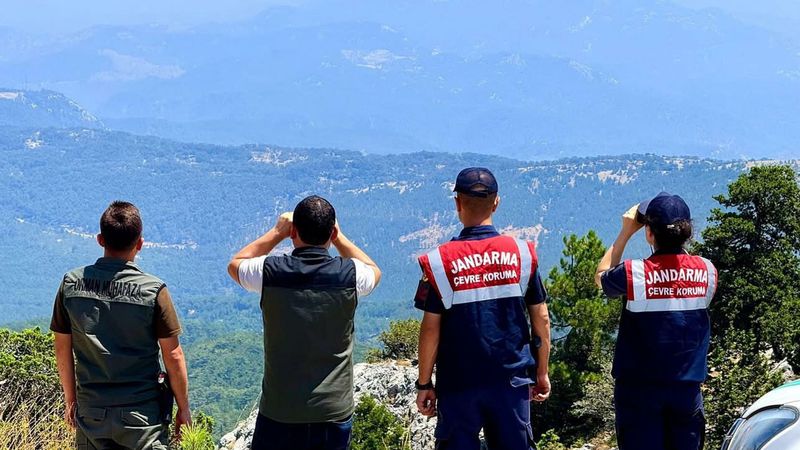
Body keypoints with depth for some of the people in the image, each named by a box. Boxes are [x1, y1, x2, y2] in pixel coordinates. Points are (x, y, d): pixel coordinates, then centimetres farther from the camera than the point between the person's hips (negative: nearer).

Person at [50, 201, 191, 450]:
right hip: (143, 413, -3)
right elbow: (173, 355, -8)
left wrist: (70, 400, 17)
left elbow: (62, 348, 5)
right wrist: (183, 408, 4)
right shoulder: (153, 290, -13)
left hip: (91, 412, 3)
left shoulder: (71, 283, -3)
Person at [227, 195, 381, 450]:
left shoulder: (270, 273, -10)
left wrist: (277, 233, 18)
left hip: (279, 411, -1)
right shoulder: (350, 274, -8)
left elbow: (235, 265, 16)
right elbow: (374, 271, 19)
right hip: (334, 410, 1)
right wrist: (339, 237, 20)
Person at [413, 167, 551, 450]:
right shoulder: (522, 253, -2)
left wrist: (424, 384, 1)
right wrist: (542, 372, 12)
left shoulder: (440, 260, -8)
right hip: (512, 380, 2)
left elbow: (431, 328, -7)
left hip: (458, 382, -1)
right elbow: (541, 319, 2)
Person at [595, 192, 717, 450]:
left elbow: (601, 277, 9)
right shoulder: (707, 271, -3)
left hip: (640, 388, -3)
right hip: (687, 387, 3)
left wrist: (626, 233, 10)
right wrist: (677, 237, 14)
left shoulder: (633, 273, -13)